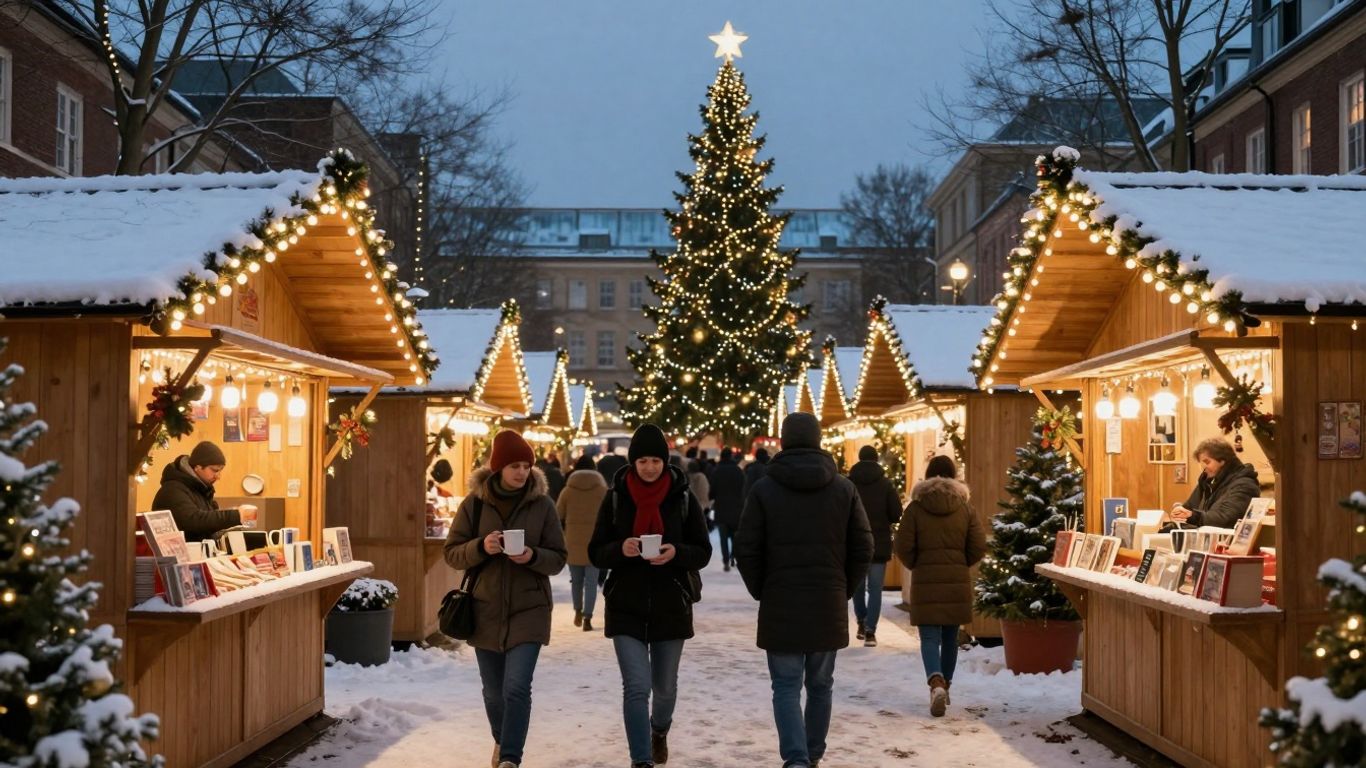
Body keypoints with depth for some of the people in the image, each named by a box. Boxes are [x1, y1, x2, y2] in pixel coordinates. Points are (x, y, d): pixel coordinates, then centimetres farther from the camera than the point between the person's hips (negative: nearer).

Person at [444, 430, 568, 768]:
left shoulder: (542, 504, -4)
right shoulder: (474, 503, -2)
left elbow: (558, 559, -1)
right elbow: (452, 553, -1)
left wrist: (532, 556, -21)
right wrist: (481, 547, -21)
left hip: (528, 610, -2)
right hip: (485, 611, 2)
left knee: (517, 687, -14)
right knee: (493, 691, 14)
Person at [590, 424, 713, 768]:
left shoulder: (683, 498, -4)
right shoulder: (615, 498, -4)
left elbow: (703, 553, -1)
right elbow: (596, 552, -1)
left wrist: (676, 553, -22)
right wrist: (620, 549, -22)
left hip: (671, 607, 1)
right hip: (626, 607, -1)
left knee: (664, 685, 17)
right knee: (636, 687, -11)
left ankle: (659, 730, 48)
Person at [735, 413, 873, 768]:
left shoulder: (765, 488, -5)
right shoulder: (843, 488, 1)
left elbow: (746, 548, -7)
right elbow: (863, 547, 1)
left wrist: (761, 591, 7)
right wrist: (844, 590, 12)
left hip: (780, 606, -2)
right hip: (829, 606, 2)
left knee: (787, 687, 3)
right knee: (820, 686, 16)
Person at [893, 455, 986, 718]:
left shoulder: (916, 508, -4)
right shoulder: (965, 508, 1)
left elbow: (903, 547, -6)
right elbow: (979, 546, -2)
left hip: (925, 581, -2)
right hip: (958, 581, 2)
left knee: (929, 637, -2)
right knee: (950, 637, 16)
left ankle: (936, 682, -24)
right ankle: (946, 684, 25)